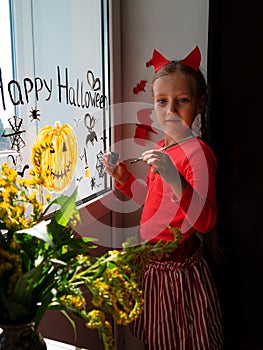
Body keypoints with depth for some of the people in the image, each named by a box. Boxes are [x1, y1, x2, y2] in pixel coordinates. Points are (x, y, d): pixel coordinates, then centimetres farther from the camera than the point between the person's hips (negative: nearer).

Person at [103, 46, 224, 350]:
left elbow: (206, 221, -30)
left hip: (180, 271, -8)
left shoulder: (198, 152, -21)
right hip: (154, 265, 8)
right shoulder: (160, 148, 5)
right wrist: (123, 177, 9)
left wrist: (175, 180, -44)